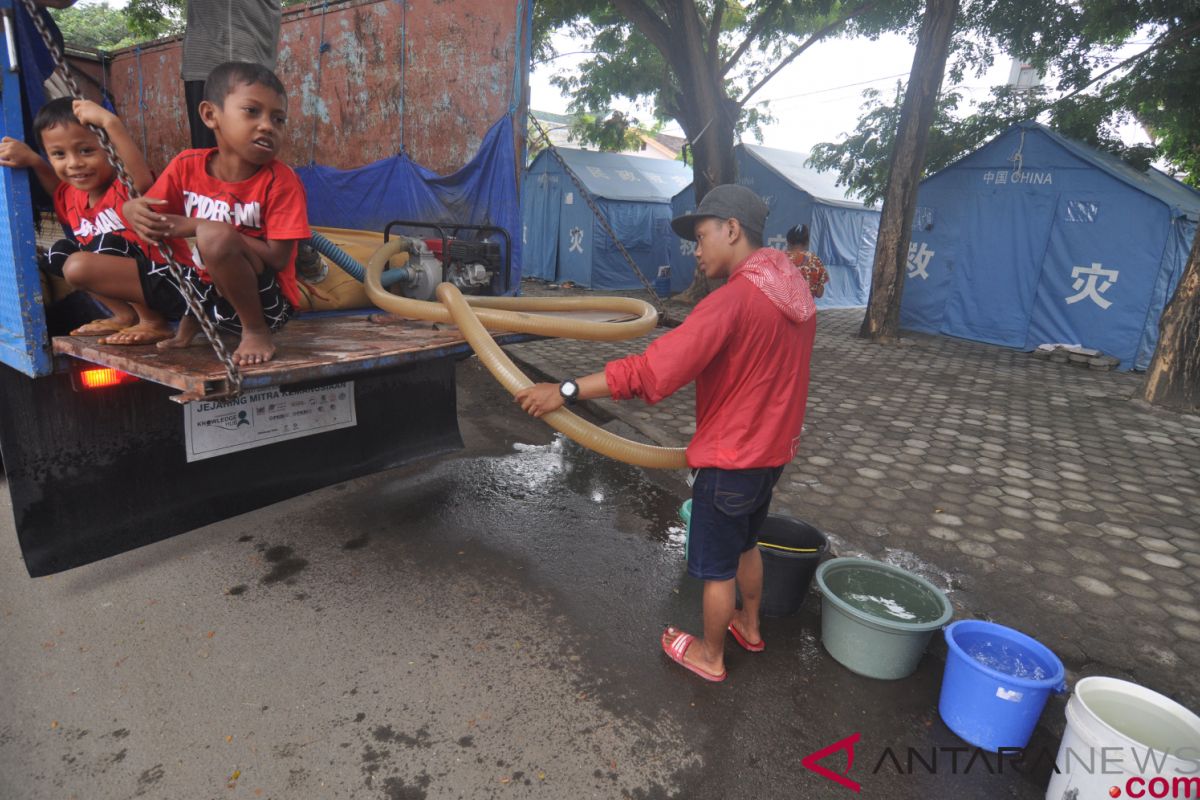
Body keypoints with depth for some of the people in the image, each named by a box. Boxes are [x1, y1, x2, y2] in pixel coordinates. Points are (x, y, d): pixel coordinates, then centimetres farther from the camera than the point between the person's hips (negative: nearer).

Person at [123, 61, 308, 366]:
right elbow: (159, 226, 7)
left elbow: (278, 257, -21)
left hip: (266, 300, -5)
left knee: (214, 235, -31)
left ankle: (256, 330, -12)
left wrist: (200, 227, -21)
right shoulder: (187, 166, -2)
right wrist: (135, 210, -17)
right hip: (208, 287, 6)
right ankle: (192, 319, 18)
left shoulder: (281, 180, -15)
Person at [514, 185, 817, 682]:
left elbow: (650, 369, -33)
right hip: (772, 449, 9)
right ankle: (749, 626, 49)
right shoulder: (794, 290, 1)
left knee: (717, 565, 12)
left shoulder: (733, 300, -27)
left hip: (731, 459, -8)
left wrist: (567, 391, -29)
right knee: (745, 543, 28)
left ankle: (709, 656, 33)